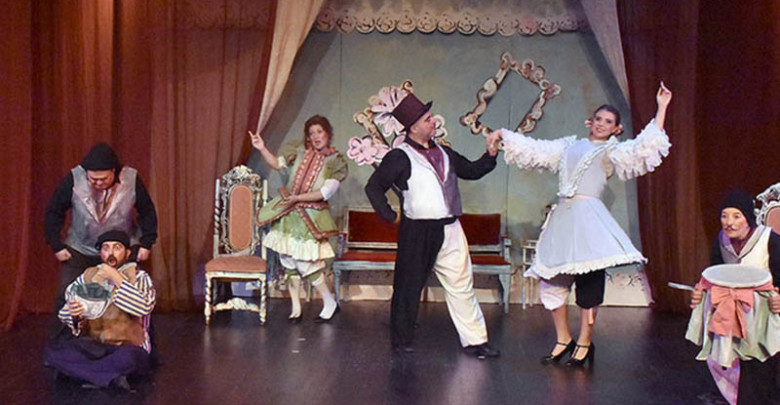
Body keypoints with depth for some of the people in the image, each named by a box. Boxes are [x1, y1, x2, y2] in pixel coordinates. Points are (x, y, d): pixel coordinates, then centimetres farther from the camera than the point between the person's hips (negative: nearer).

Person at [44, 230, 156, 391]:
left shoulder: (139, 277, 3)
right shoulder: (88, 276, 11)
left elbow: (144, 307, -18)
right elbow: (64, 315, 7)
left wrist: (117, 278, -16)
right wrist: (74, 315, -18)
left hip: (128, 348, -4)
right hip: (92, 346, 4)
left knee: (127, 358, -39)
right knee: (52, 351, -23)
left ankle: (81, 370, -13)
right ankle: (111, 377, -22)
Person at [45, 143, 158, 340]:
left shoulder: (131, 179, -17)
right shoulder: (74, 179, -18)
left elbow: (147, 211, -2)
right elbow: (54, 211, -4)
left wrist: (146, 243, -5)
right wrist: (56, 245, -6)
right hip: (80, 250, 0)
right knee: (66, 298, -3)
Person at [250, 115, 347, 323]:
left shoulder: (336, 161, -7)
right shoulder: (301, 153, 6)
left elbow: (325, 192, -15)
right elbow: (277, 163, 19)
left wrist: (297, 198, -20)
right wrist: (262, 148, 4)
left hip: (310, 216, -5)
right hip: (288, 213, 5)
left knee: (305, 262, -8)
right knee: (288, 260, 8)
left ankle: (330, 303, 12)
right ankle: (295, 307, 20)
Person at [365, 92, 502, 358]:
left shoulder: (444, 153, 14)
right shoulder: (400, 157, -7)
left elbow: (471, 171, 22)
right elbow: (373, 187, -6)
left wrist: (490, 155, 8)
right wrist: (390, 215, -6)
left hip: (450, 229, 6)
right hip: (418, 232, -6)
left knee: (462, 286, 8)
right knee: (409, 287, 5)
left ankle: (475, 341, 16)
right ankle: (401, 341, 21)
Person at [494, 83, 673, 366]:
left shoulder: (615, 152, 10)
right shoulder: (569, 146, 22)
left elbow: (649, 145, -4)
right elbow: (533, 150, 27)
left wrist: (661, 107, -6)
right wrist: (504, 135, 27)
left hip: (589, 216, -4)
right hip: (563, 216, 4)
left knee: (588, 281, -7)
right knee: (552, 279, 3)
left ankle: (584, 342, 6)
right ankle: (563, 339, 17)